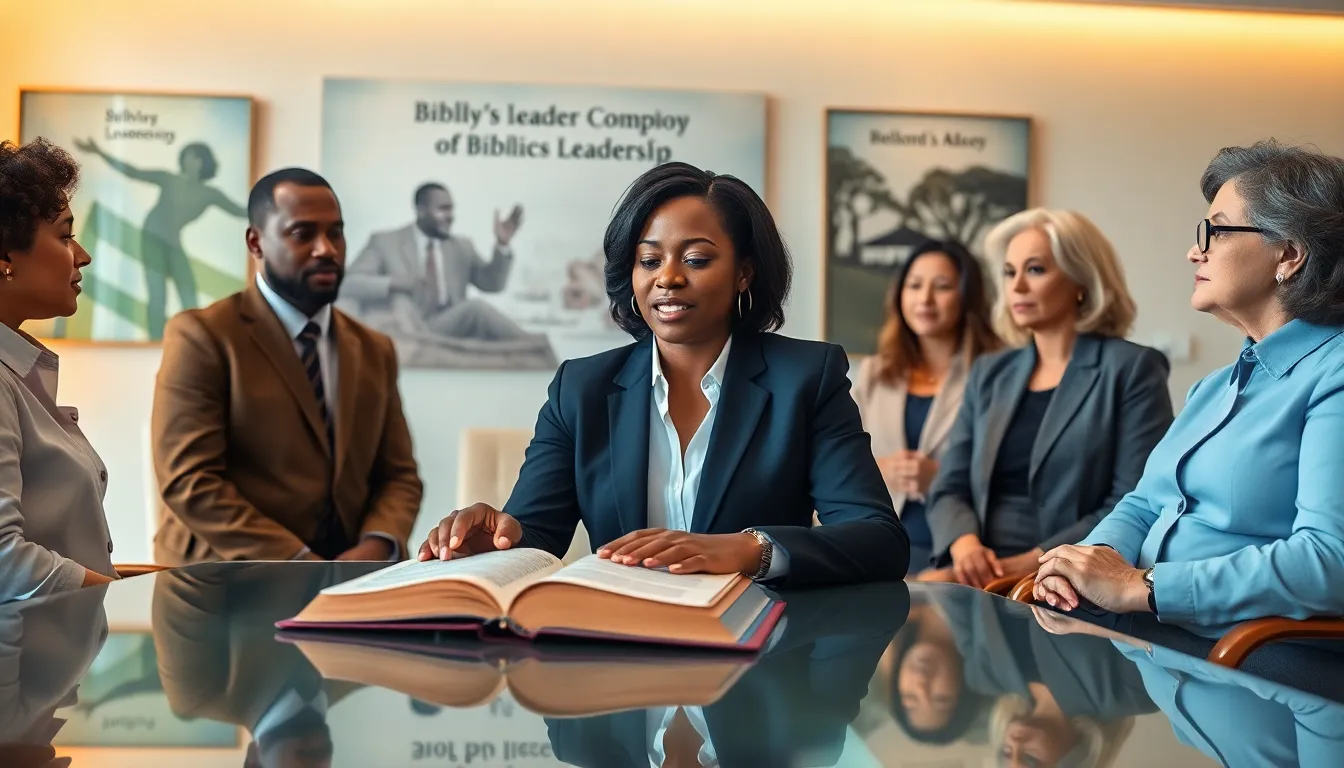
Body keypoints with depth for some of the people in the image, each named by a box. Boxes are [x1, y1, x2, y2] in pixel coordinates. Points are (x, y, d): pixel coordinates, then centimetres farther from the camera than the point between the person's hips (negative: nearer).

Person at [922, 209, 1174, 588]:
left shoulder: (1132, 369, 0)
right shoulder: (989, 374, 16)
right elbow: (950, 489, 11)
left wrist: (1033, 562, -17)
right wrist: (965, 544, -10)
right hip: (987, 574, 5)